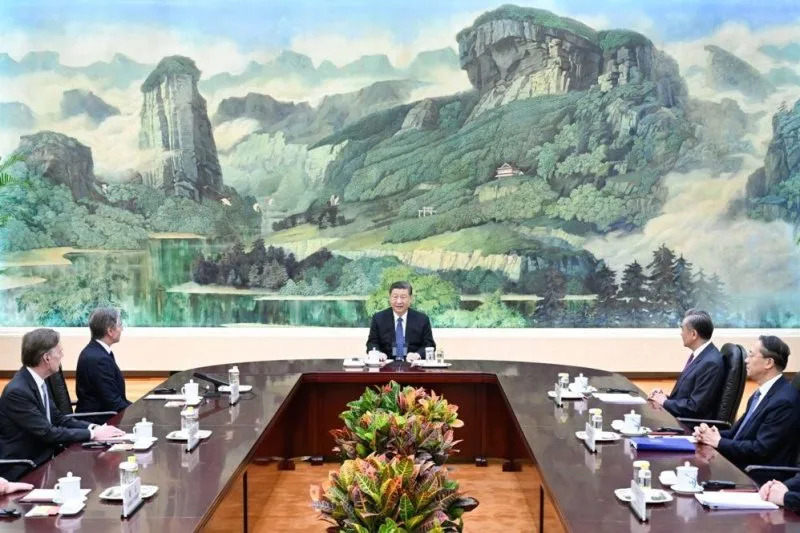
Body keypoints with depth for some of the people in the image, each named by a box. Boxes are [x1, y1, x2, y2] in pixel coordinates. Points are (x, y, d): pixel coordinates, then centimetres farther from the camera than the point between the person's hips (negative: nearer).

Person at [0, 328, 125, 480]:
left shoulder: (37, 382, 5)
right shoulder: (17, 391, -22)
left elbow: (58, 419, 10)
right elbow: (47, 433, -21)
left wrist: (94, 428, -5)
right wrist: (92, 434, -15)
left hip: (41, 459, 8)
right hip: (22, 471, -8)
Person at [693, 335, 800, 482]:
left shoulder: (784, 401, -19)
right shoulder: (762, 392, 11)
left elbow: (761, 450, -21)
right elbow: (739, 432, 14)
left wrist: (719, 442, -13)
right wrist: (712, 434, -4)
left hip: (760, 477, -8)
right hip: (738, 465, 8)